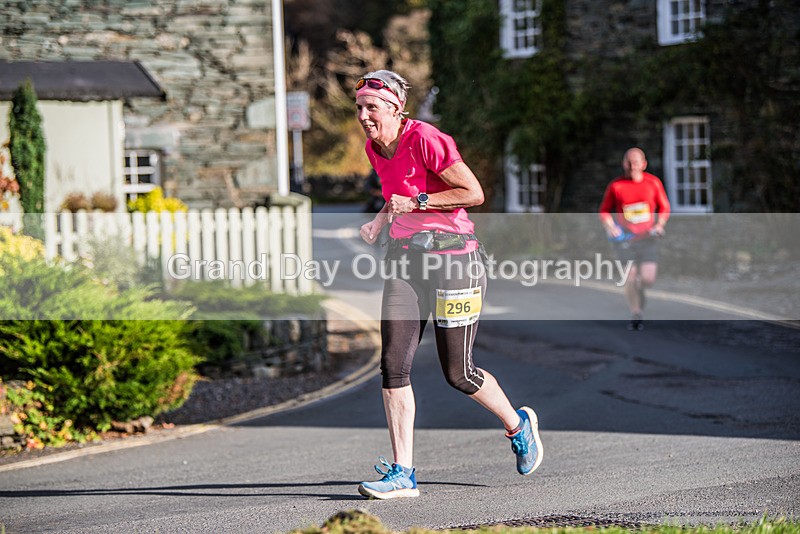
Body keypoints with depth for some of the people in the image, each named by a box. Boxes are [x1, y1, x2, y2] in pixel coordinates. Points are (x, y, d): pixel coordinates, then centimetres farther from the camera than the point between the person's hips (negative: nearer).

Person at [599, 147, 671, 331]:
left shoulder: (653, 183, 2)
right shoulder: (615, 185, -2)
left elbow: (664, 207, 13)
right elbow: (604, 211, 7)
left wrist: (660, 224, -4)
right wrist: (610, 227, -11)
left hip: (648, 237, 1)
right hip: (625, 238, -1)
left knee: (648, 279, -10)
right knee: (630, 279, -5)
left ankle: (640, 288, 26)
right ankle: (635, 315, 13)